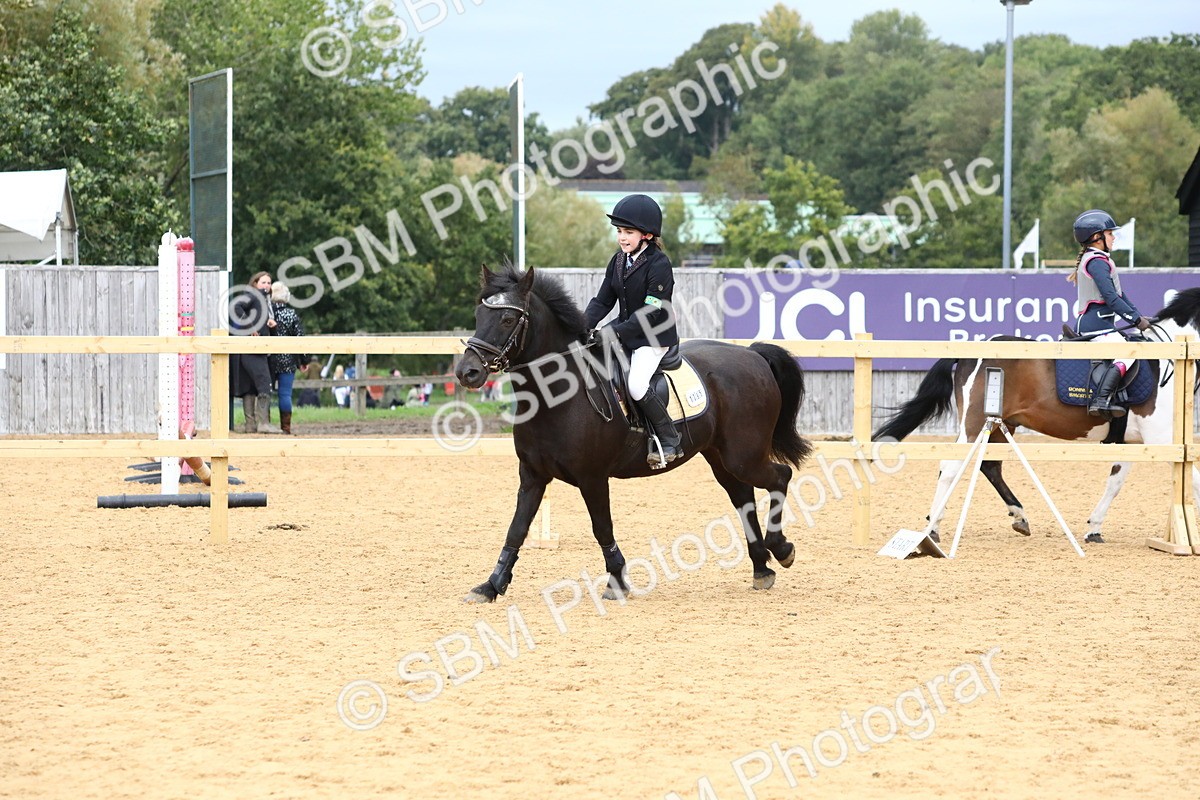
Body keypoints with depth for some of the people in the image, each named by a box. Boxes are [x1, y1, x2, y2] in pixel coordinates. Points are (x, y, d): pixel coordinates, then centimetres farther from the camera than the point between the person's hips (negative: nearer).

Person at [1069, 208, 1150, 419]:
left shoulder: (1101, 260, 21)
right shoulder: (1097, 262, -13)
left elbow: (1119, 296, 23)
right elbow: (1111, 298, -20)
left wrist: (1139, 317, 16)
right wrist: (1136, 319, -16)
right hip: (1096, 325, -11)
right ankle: (1101, 400, -36)